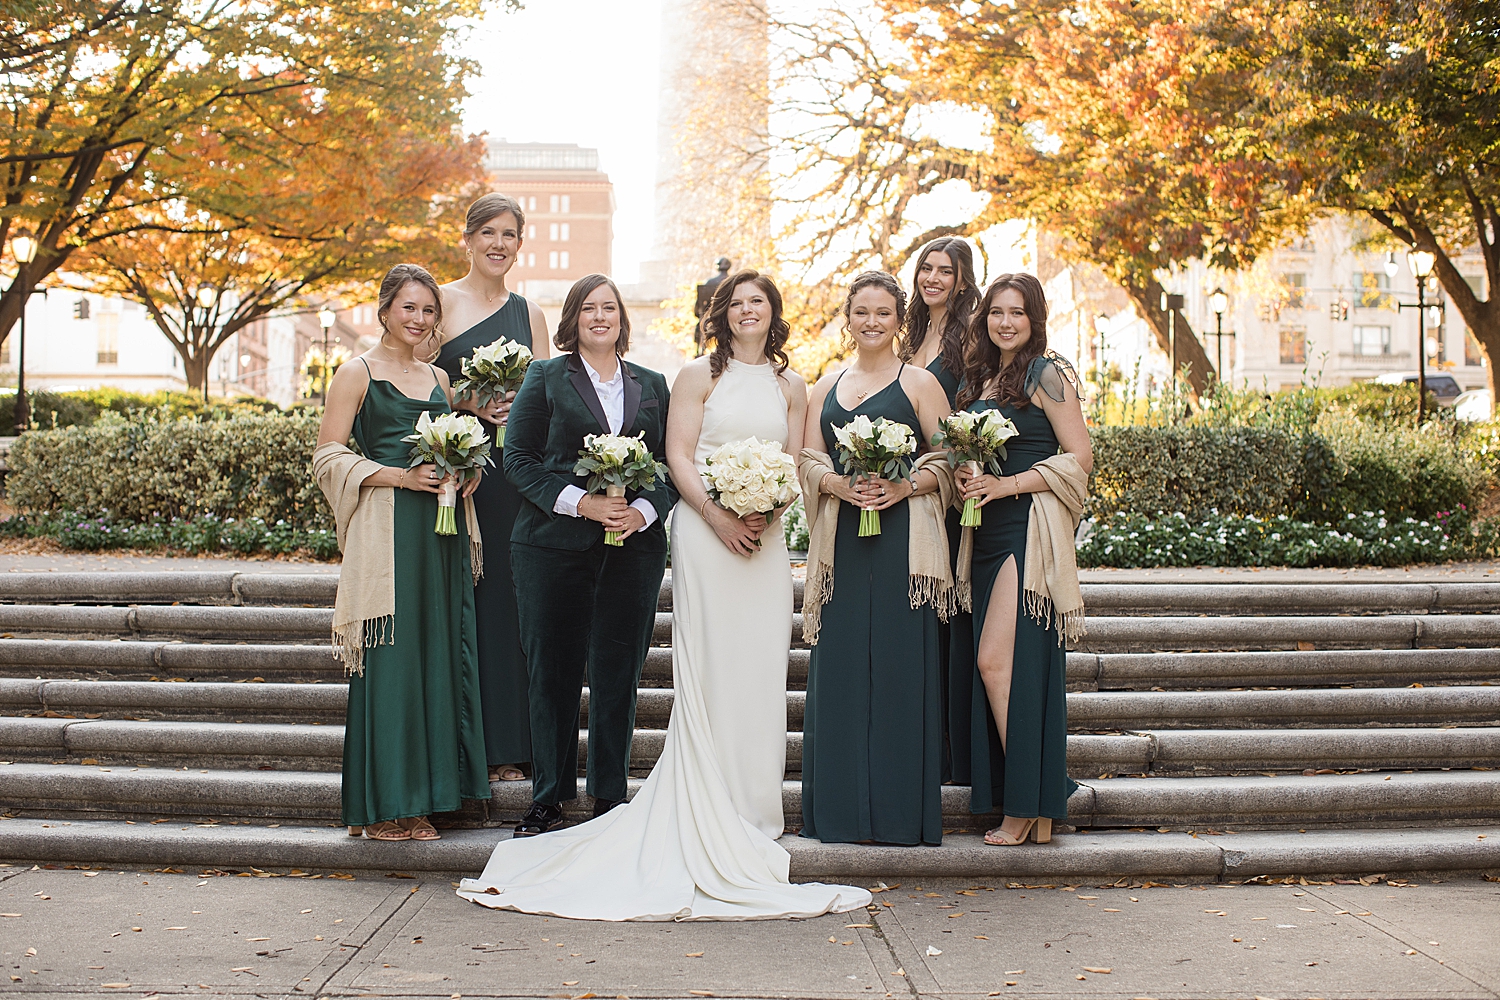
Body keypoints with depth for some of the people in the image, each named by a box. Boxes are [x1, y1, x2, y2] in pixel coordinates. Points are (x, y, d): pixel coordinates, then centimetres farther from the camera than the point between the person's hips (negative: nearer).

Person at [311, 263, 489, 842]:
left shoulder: (438, 379, 18)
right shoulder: (358, 373, 0)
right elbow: (328, 458, -5)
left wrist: (466, 473, 4)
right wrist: (398, 476, -15)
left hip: (442, 530, 6)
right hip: (388, 528, -6)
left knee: (440, 653, 6)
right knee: (390, 658, -6)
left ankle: (425, 789, 15)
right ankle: (384, 806, 2)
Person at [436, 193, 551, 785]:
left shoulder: (528, 312, 15)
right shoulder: (442, 301, 3)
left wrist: (517, 403, -7)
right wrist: (468, 400, -16)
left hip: (515, 467, 3)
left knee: (508, 597, 2)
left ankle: (507, 746, 7)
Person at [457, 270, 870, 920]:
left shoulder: (790, 387, 15)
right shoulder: (700, 375, 4)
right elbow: (678, 455, -2)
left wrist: (767, 510, -7)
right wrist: (717, 515, -14)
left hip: (765, 535, 4)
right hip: (705, 529, -3)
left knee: (760, 670, 2)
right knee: (707, 669, -5)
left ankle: (750, 813, 10)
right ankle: (707, 814, -1)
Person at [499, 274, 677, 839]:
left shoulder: (652, 385, 14)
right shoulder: (545, 378, 7)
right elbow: (518, 458, -1)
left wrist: (643, 510, -9)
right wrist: (580, 502, -13)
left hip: (633, 546, 2)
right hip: (554, 544, -2)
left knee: (618, 675, 3)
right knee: (552, 674, 2)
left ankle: (610, 799, 13)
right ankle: (548, 798, 12)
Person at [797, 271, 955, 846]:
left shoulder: (918, 383, 5)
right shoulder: (825, 388, 16)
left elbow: (949, 460, 1)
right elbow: (809, 459, 10)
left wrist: (905, 486, -16)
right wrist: (840, 485, -10)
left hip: (901, 539, -3)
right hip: (841, 540, 4)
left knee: (899, 663, -3)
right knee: (840, 665, 2)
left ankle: (901, 811, 4)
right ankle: (841, 812, 8)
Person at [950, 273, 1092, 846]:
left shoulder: (1046, 374, -4)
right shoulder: (979, 379, 18)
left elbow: (1080, 459, -8)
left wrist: (1008, 485, -15)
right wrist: (964, 480, 5)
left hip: (1030, 529, -8)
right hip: (986, 534, 8)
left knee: (998, 660, -14)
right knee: (993, 666, 3)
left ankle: (1028, 805, -6)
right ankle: (1034, 810, 8)